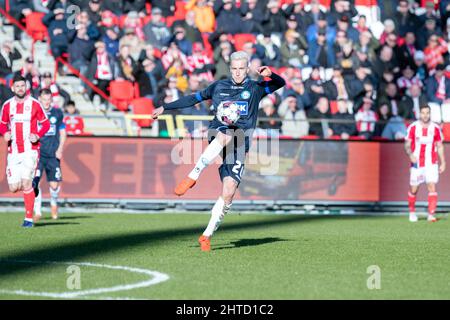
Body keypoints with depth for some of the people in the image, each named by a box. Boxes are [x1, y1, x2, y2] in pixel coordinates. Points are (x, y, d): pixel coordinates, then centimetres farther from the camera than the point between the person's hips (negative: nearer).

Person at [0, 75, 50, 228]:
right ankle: (31, 189, 34)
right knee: (14, 187, -2)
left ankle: (29, 218, -6)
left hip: (30, 150, -3)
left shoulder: (35, 104, -1)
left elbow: (46, 124, 6)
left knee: (26, 183, -15)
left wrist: (37, 135, -11)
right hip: (13, 151, 3)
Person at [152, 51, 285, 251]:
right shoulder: (219, 87, 16)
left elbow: (281, 84, -2)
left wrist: (270, 75, -24)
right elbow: (194, 98, 26)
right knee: (226, 135, -40)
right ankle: (192, 177, -37)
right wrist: (165, 107, 26)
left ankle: (207, 235, -3)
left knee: (228, 193, -13)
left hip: (240, 144, 0)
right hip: (218, 133, 0)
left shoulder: (255, 88, 11)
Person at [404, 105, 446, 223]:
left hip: (431, 163, 0)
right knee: (413, 189, 5)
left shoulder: (435, 128, 2)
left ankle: (431, 215, -15)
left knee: (432, 186, -14)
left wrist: (443, 163, 5)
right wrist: (410, 154, -22)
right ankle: (412, 212, 27)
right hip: (417, 163, 0)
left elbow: (440, 147, 9)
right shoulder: (413, 127, -2)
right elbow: (407, 144, -2)